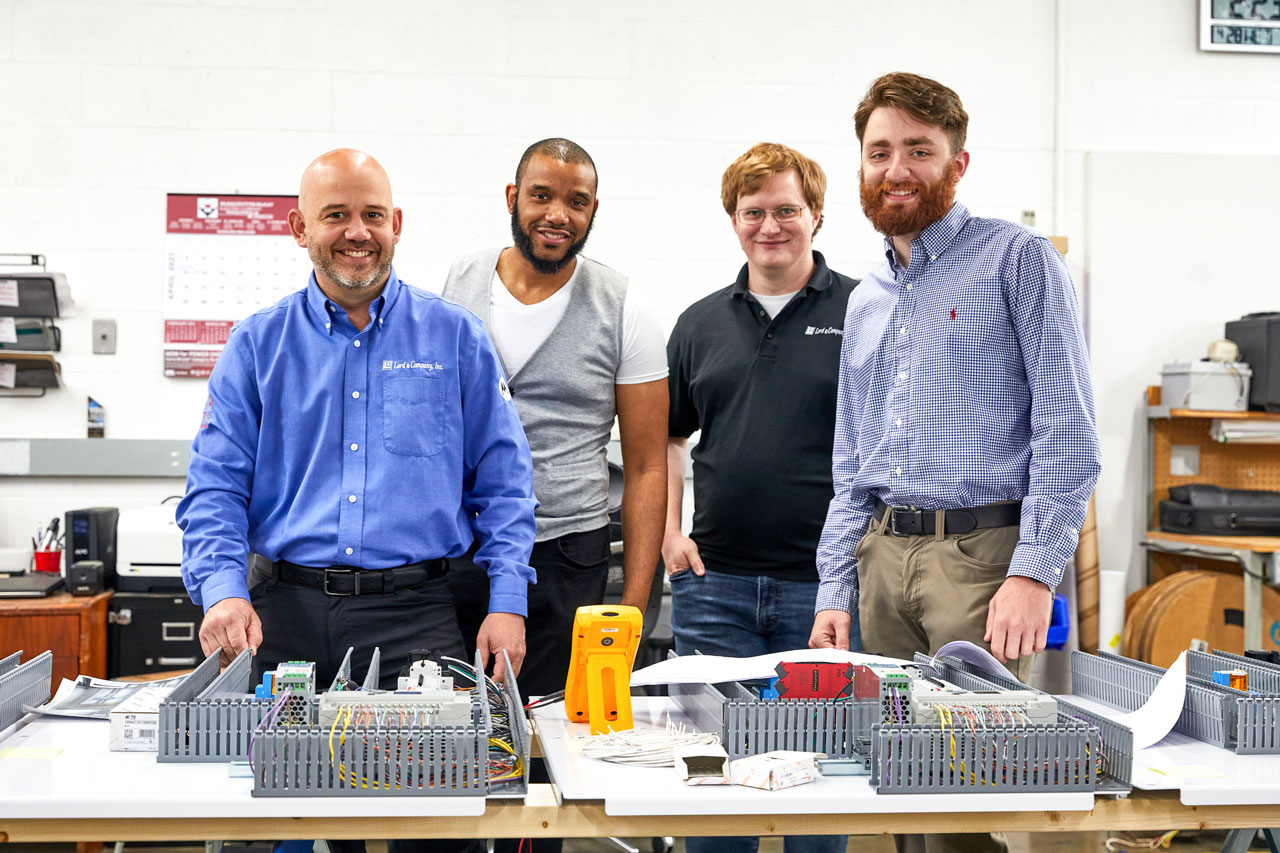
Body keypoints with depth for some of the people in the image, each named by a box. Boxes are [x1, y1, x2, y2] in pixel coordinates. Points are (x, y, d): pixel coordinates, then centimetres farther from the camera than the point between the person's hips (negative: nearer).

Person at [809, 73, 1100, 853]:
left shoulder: (1017, 260, -1)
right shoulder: (867, 302, 20)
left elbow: (1068, 431, -9)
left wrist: (1033, 573, -17)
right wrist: (836, 591, 12)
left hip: (981, 550, -6)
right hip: (884, 555, 6)